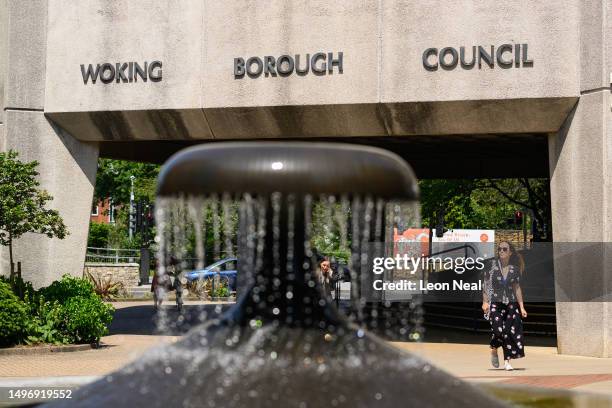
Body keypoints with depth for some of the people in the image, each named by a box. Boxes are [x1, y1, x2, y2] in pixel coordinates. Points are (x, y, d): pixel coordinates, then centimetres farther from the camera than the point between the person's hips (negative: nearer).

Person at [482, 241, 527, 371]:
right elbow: (486, 284, 1)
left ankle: (507, 362, 5)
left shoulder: (514, 269, 6)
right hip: (495, 303, -2)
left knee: (510, 332, -4)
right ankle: (494, 350, 17)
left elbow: (517, 288, 10)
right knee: (498, 331, -15)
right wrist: (485, 302, -8)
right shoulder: (492, 266, 0)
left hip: (511, 303, 2)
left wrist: (521, 307, 6)